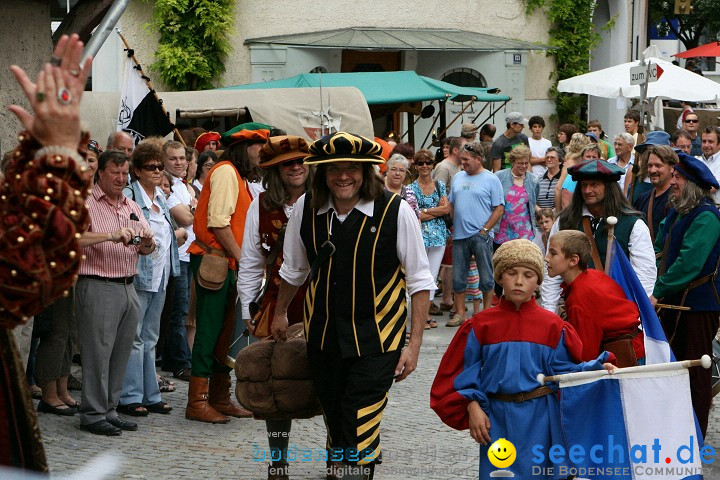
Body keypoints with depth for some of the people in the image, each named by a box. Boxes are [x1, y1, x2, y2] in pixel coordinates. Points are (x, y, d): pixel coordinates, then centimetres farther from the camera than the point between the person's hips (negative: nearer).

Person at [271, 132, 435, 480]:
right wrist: (280, 313, 28)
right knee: (335, 422, 16)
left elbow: (420, 282, -8)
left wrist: (414, 345, -10)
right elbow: (293, 269, 16)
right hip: (322, 339, 4)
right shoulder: (306, 208, -3)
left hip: (375, 343, -4)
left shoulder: (395, 212, -14)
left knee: (360, 434, -10)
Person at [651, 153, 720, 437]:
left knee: (696, 369, 0)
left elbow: (689, 262, -24)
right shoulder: (676, 212, 12)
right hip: (673, 301, 9)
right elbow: (661, 250, 15)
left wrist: (658, 292, -21)